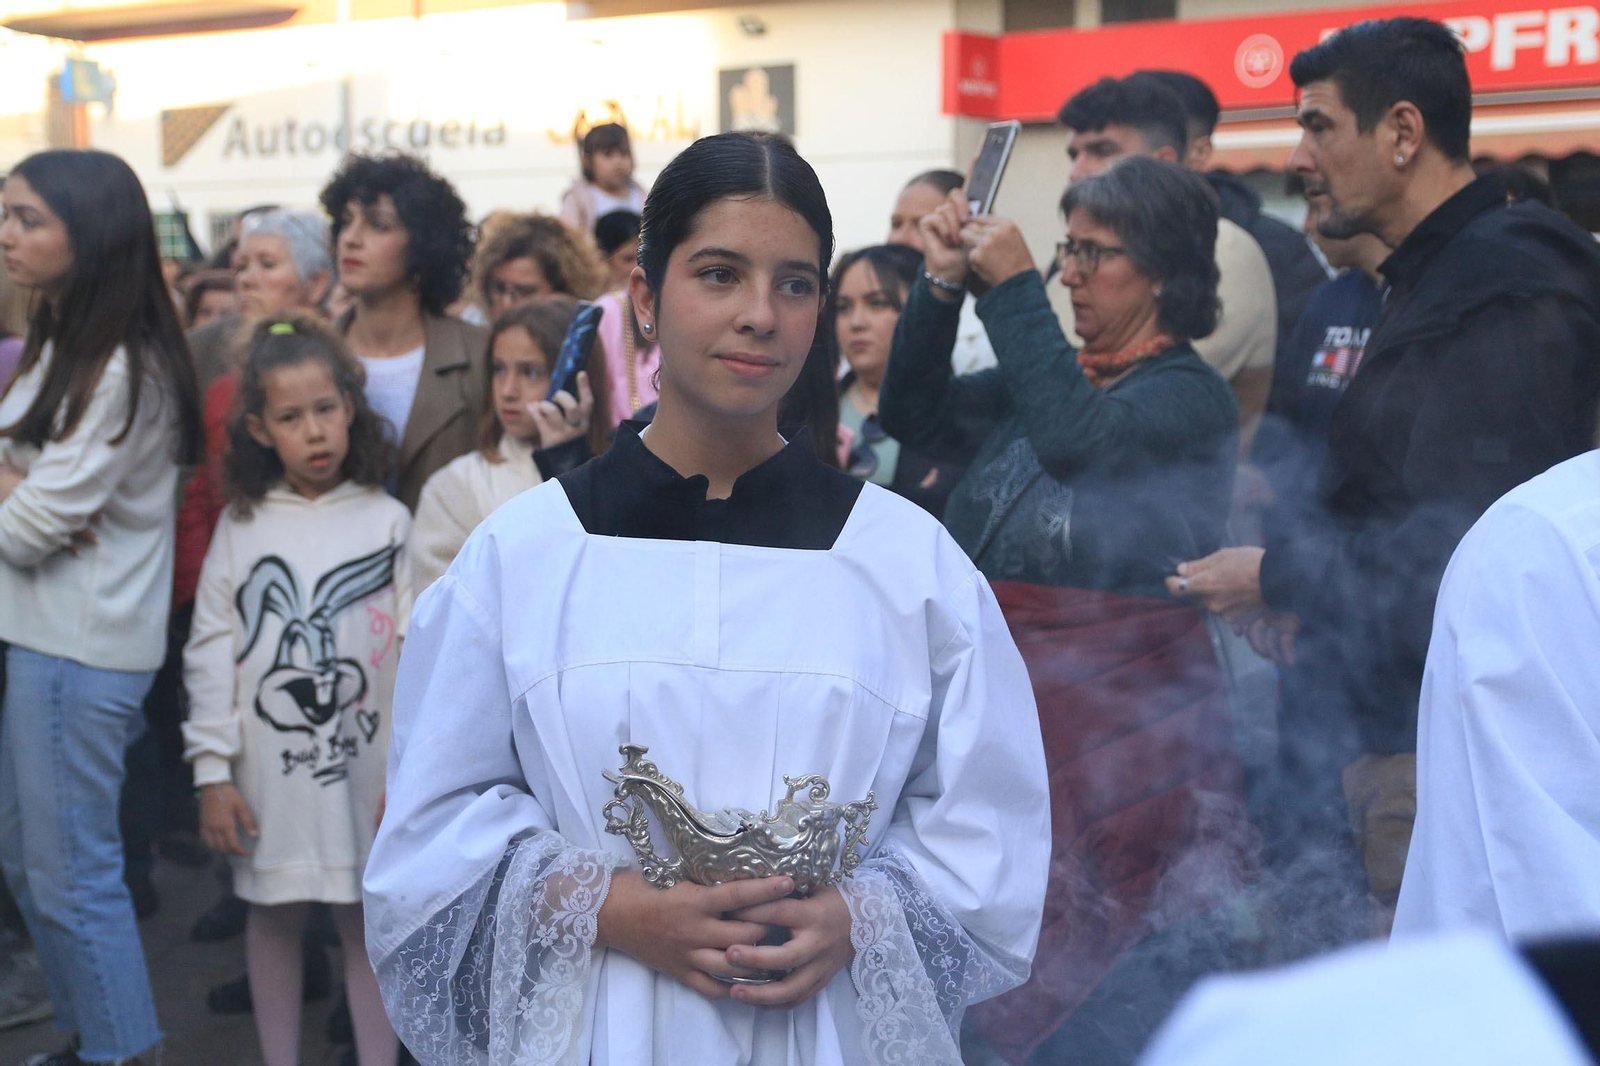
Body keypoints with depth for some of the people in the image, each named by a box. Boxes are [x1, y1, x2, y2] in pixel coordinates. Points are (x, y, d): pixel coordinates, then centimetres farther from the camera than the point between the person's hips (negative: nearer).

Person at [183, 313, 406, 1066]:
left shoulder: (388, 522, -1)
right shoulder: (241, 526, 2)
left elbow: (416, 651, -2)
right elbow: (210, 655, 2)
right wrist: (213, 775, -2)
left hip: (367, 764, -1)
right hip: (268, 766, 1)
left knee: (368, 919, 6)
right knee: (275, 917, 12)